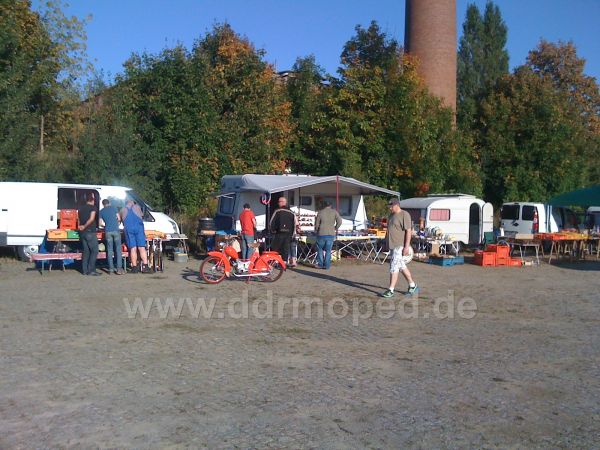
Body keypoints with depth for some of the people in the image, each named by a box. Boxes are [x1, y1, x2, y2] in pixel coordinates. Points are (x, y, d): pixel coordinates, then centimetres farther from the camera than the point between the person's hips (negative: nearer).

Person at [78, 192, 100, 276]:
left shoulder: (81, 208, 14)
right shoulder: (93, 207, -6)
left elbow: (79, 220, 16)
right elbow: (91, 219, -15)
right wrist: (84, 226, -7)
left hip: (82, 232, 7)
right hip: (90, 232, -7)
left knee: (86, 251, 10)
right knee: (94, 251, -4)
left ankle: (85, 270, 9)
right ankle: (91, 270, -9)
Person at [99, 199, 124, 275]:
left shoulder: (101, 211, 11)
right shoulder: (114, 208, 8)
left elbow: (100, 223, 11)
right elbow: (119, 218, 8)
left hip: (107, 231, 2)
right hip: (116, 230, -2)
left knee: (110, 250, 6)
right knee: (118, 249, -1)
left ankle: (111, 269, 3)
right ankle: (119, 268, -8)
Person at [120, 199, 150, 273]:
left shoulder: (122, 210, 18)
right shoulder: (137, 207, 18)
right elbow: (141, 215, 31)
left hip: (128, 229, 1)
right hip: (139, 227, 0)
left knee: (133, 249, -1)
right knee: (142, 248, -4)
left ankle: (135, 267, -4)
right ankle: (145, 266, -11)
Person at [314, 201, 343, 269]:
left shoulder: (320, 212, -2)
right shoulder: (334, 212, 0)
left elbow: (316, 224, 1)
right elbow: (339, 221, -8)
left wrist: (316, 230, 20)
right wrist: (335, 228, 8)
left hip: (321, 234, -1)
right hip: (331, 234, 1)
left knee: (320, 249, 15)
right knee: (328, 250, 10)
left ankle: (320, 264, 15)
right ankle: (327, 266, 9)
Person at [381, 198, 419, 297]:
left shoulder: (404, 215, -12)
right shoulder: (391, 215, 16)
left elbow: (409, 231, -16)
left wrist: (406, 247, -21)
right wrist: (387, 243, 18)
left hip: (399, 245, -9)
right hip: (392, 245, 9)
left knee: (394, 267, -9)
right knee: (402, 266, 14)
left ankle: (391, 290, -5)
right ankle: (412, 286, 24)